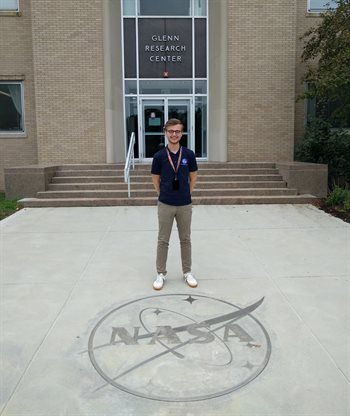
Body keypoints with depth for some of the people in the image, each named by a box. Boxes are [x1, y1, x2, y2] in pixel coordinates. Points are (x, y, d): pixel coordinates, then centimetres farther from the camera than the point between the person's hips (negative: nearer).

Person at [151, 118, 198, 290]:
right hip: (165, 205, -1)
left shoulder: (189, 154, -2)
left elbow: (193, 177, 8)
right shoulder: (159, 156, -5)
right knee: (163, 240, 6)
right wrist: (163, 194, 8)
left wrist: (186, 193, 9)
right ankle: (161, 273, 17)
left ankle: (187, 272, 23)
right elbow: (155, 179, 6)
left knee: (185, 239, 10)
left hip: (185, 205, 1)